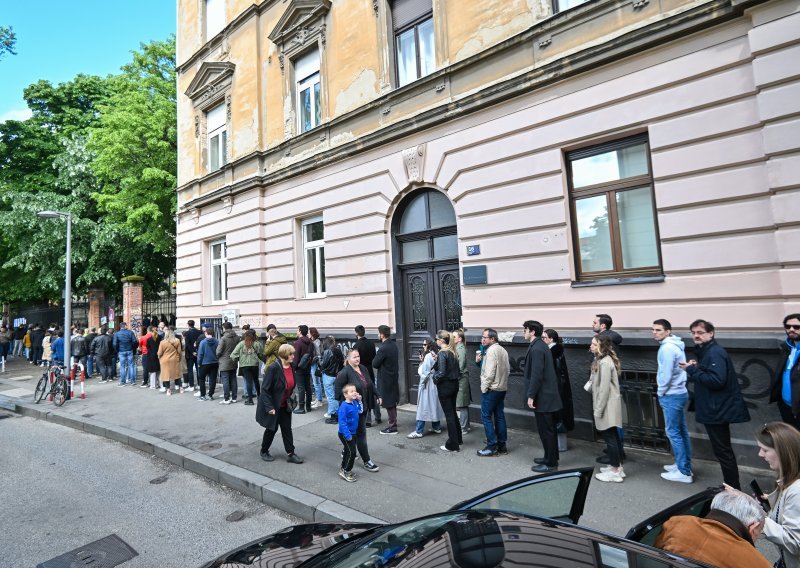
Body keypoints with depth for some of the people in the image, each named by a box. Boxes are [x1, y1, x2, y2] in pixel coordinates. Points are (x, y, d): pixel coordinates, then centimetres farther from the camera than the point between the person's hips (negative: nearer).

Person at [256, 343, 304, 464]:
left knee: (287, 428, 9)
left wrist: (289, 400, 11)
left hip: (284, 406, 6)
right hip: (272, 406, -6)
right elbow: (265, 389, -23)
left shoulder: (291, 367, -4)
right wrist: (269, 407, -23)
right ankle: (264, 452, 33)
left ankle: (290, 454, 18)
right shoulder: (273, 368, -26)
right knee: (271, 429, 10)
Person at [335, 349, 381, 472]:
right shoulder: (344, 372, -17)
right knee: (361, 433, -2)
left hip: (364, 406, 7)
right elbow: (338, 389, -17)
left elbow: (370, 384, 16)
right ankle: (366, 461, 9)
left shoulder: (363, 369, 5)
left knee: (356, 431, 19)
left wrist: (377, 395, 11)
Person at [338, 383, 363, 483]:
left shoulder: (355, 403, -1)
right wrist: (347, 435, -25)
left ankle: (343, 469, 38)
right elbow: (342, 421, -25)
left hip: (352, 433, 8)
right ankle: (346, 471, 10)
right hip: (345, 434, -8)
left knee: (347, 451, 21)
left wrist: (359, 401, 1)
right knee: (352, 452, -7)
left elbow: (360, 411, 16)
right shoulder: (344, 406, -25)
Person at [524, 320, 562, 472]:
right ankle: (551, 457, 30)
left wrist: (531, 395, -18)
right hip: (548, 395, 10)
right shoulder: (541, 346, 12)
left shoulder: (536, 349, -20)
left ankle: (550, 463, 10)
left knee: (545, 430, 0)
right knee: (549, 429, 18)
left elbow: (536, 375, -23)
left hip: (543, 397, -10)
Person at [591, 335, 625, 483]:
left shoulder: (605, 362, -20)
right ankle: (617, 466, 27)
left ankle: (615, 472, 7)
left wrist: (598, 409, -20)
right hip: (608, 406, 10)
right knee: (613, 436, 17)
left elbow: (604, 388, -22)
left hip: (607, 406, -10)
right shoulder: (601, 360, 12)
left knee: (610, 437, -2)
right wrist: (591, 382, 4)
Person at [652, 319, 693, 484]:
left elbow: (666, 374, -22)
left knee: (673, 432, -3)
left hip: (671, 395, -10)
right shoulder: (674, 345, 11)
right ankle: (684, 465, 25)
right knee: (682, 431, 15)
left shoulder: (667, 348, -20)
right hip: (679, 393, 10)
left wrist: (661, 393, -7)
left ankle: (684, 472, 2)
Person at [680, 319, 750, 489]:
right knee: (722, 450, 19)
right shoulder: (706, 352, 13)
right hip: (715, 409, 11)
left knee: (723, 451, 0)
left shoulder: (715, 353, -19)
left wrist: (692, 370, -23)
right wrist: (695, 369, 1)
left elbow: (716, 380, -30)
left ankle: (734, 490, 11)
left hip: (718, 410, -11)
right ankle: (730, 487, 31)